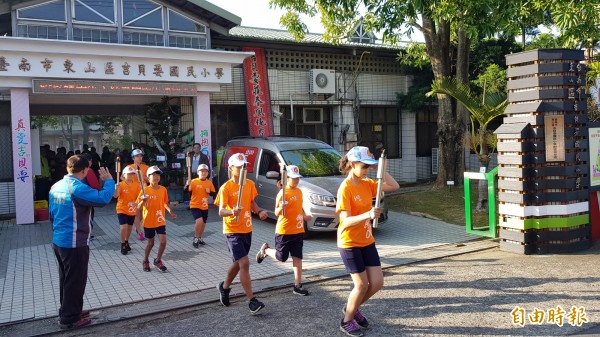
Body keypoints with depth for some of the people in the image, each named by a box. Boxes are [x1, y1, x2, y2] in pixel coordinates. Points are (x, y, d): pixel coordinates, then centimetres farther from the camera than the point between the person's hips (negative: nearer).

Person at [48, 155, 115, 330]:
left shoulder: (56, 186, 7)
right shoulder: (78, 188, -22)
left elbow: (52, 214, 16)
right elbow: (103, 198, -32)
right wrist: (109, 181, -16)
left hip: (58, 241, 9)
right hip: (75, 243, -9)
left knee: (66, 279, 21)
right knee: (75, 281, 5)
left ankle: (69, 312, 34)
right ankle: (69, 319, 15)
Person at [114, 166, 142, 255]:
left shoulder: (137, 185, -4)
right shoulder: (121, 185, -13)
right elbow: (115, 196, -24)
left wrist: (135, 203, -22)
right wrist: (117, 188, -41)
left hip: (132, 210, 4)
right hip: (122, 209, -4)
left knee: (130, 227, 17)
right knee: (124, 227, -15)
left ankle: (126, 242, 40)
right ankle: (123, 245, 2)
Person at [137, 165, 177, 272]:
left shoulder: (163, 189, 0)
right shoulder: (145, 190, -10)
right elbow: (139, 207, -8)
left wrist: (171, 212, 3)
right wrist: (143, 201, -28)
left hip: (160, 220, 2)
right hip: (148, 221, -2)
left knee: (163, 241, -8)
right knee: (150, 242, 10)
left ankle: (158, 261, 15)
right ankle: (145, 261, 34)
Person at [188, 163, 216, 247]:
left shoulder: (209, 183, 1)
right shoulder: (194, 181, -10)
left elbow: (214, 193, 8)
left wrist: (209, 191, -12)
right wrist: (188, 185, -33)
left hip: (204, 206, 5)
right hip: (195, 206, -5)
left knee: (203, 223, 15)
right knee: (199, 221, -23)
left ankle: (199, 238, 37)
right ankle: (195, 238, 0)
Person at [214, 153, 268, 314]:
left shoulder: (250, 184, 4)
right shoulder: (226, 188, -14)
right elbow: (221, 211, -20)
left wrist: (259, 211, -4)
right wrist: (232, 212, -41)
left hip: (247, 230, 7)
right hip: (233, 231, -7)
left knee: (238, 262, 19)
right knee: (244, 263, -14)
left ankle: (224, 287, 44)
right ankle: (252, 301, -7)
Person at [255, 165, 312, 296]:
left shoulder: (299, 191, 8)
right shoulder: (283, 193, -15)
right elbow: (276, 213, -15)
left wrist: (304, 216, 12)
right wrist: (281, 208, -35)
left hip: (298, 231, 6)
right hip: (284, 231, -6)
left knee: (297, 257, 5)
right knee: (281, 257, 7)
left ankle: (297, 285, 11)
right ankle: (265, 250, 35)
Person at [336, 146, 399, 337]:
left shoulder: (367, 184, 3)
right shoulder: (345, 189, -19)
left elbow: (394, 186, 2)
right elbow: (346, 221, -25)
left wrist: (379, 168, -7)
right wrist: (368, 215, -40)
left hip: (367, 241, 7)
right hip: (349, 243, -7)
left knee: (377, 282, 6)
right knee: (362, 284, -3)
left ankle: (352, 308, 30)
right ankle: (347, 321, 19)